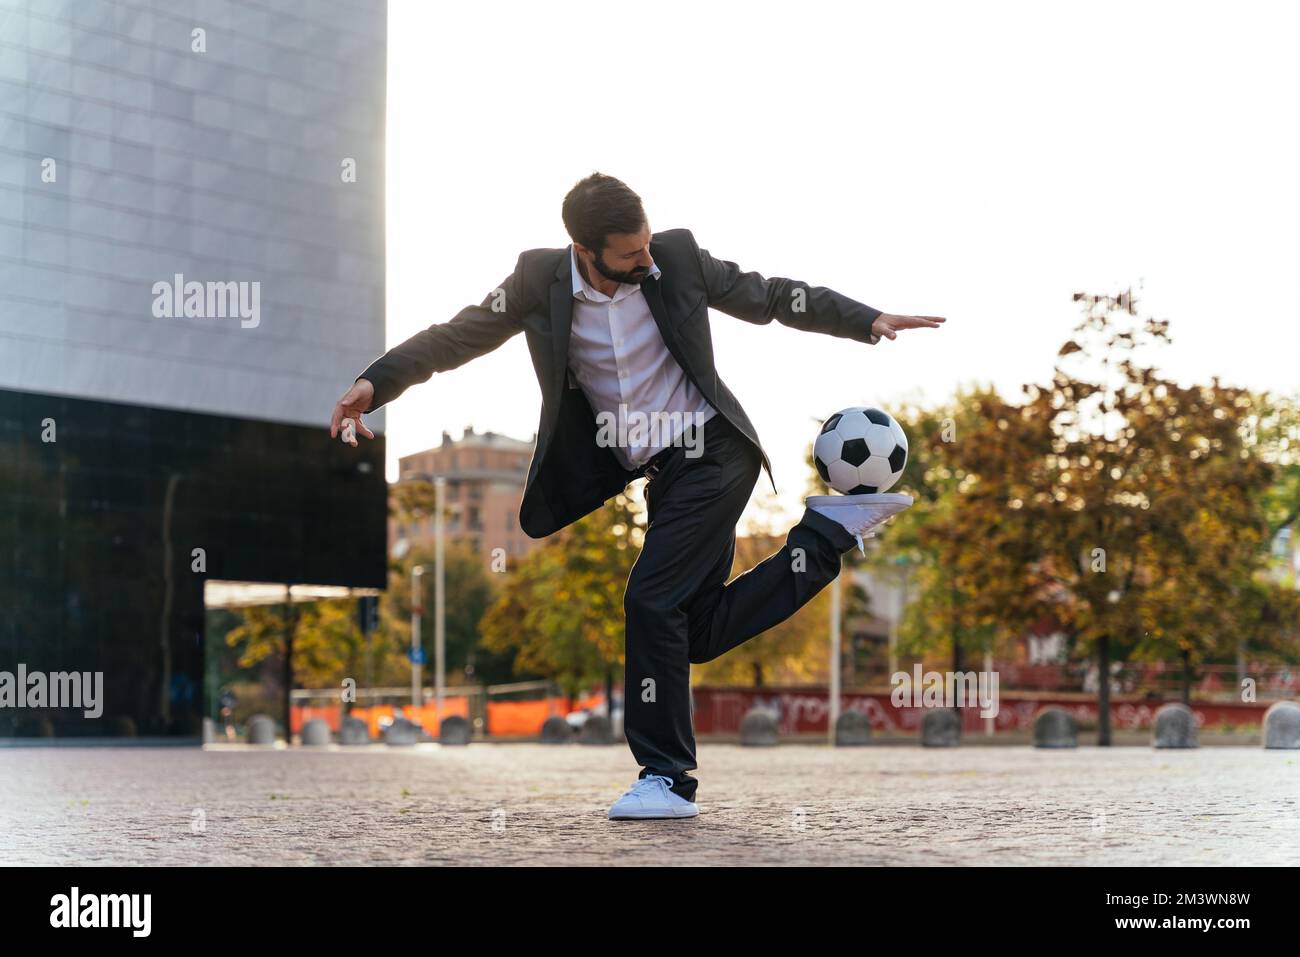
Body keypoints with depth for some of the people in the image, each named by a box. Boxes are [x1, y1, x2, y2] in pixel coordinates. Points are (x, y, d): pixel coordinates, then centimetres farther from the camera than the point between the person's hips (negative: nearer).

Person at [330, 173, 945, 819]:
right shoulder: (540, 281, -4)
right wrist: (375, 384, -15)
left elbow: (769, 298, 4)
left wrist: (867, 322, 0)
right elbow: (458, 336, -2)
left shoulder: (677, 257, -7)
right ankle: (829, 531, 16)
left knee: (652, 598, -17)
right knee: (699, 633, 4)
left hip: (711, 452, -5)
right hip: (660, 474, 5)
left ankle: (666, 778, -7)